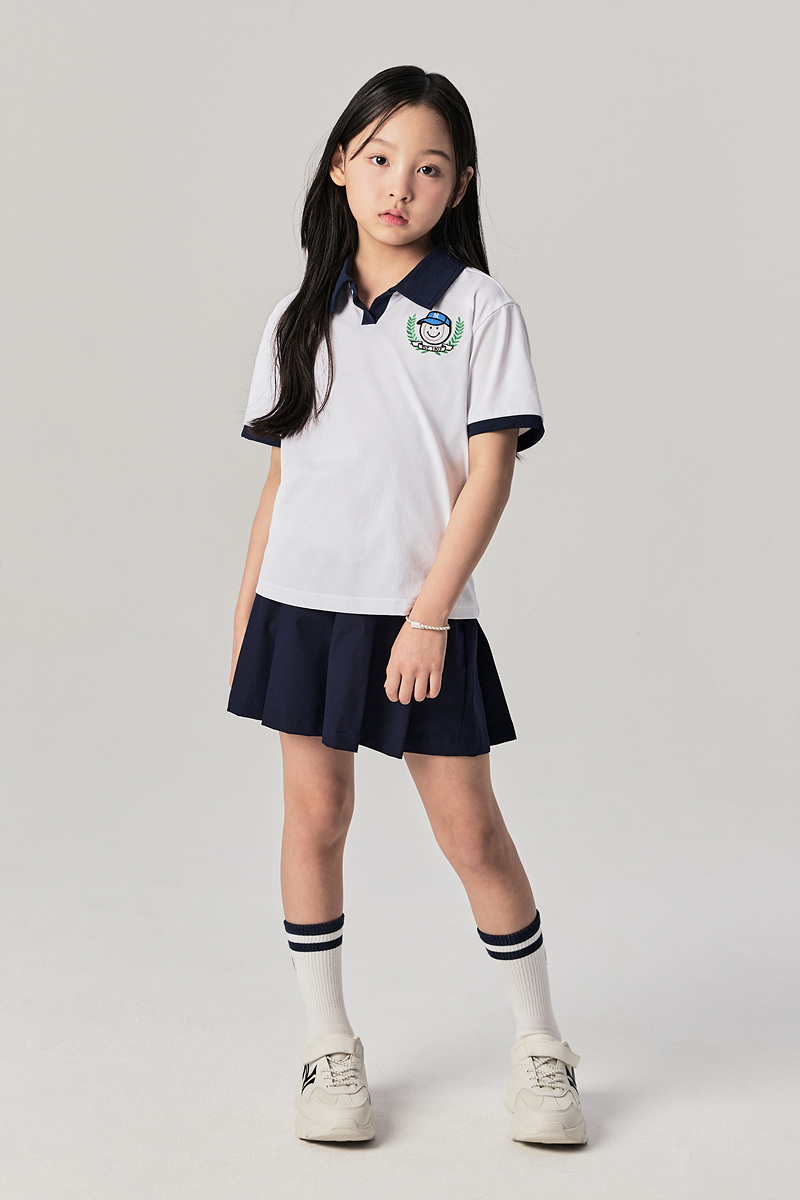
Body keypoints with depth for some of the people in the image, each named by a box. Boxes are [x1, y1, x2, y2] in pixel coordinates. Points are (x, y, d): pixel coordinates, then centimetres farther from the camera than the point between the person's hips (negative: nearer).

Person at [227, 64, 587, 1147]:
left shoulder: (480, 308, -1)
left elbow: (489, 473, -7)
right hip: (304, 607, 3)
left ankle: (540, 1046, 19)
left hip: (420, 615, -3)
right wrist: (247, 612, 9)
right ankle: (329, 1043, 23)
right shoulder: (300, 318, 9)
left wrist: (428, 616, -13)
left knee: (470, 829, 1)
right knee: (314, 817, 8)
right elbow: (280, 478, 12)